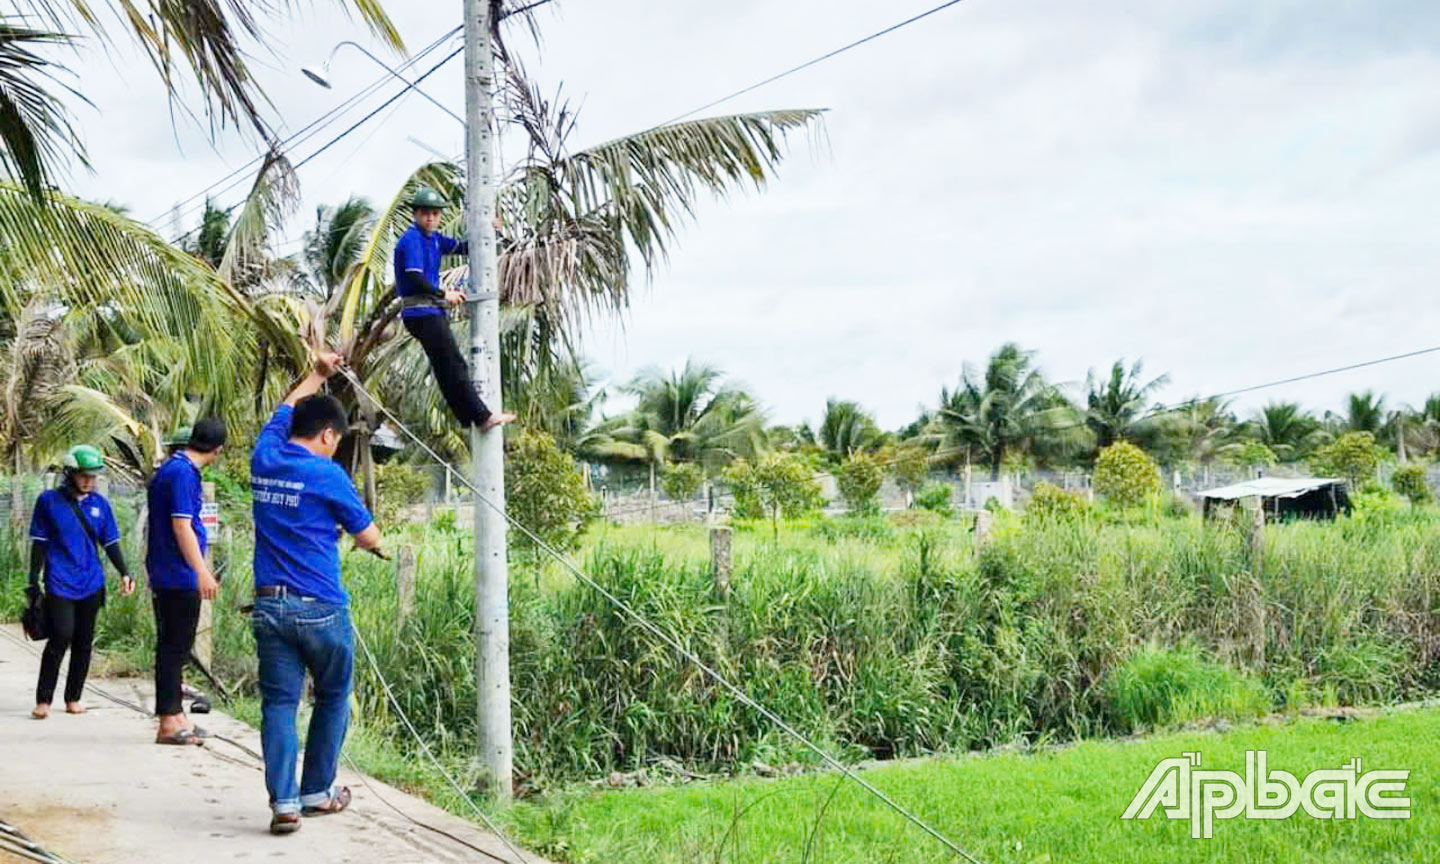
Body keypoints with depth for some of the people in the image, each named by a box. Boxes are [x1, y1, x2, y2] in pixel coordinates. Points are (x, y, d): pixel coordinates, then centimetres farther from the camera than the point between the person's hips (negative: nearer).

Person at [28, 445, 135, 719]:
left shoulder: (100, 504, 8)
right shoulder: (49, 501, 0)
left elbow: (110, 542, 13)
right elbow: (39, 543, 3)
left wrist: (124, 572, 0)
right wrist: (33, 581, 1)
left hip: (91, 584, 4)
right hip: (60, 584, -4)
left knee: (84, 642, 7)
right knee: (61, 638, -14)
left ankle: (73, 698, 19)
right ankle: (43, 700, -3)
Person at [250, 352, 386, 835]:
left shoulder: (264, 459, 5)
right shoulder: (326, 476, -10)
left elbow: (285, 410, 27)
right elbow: (369, 538, 0)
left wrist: (318, 375, 40)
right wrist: (373, 542, 24)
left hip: (270, 607, 4)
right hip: (320, 609, -4)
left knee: (278, 703, 4)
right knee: (333, 699, 14)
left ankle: (283, 802, -4)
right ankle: (317, 793, 20)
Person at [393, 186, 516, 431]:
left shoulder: (433, 238, 16)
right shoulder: (412, 239, -13)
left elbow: (463, 248, 24)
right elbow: (414, 277, -22)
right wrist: (443, 295, -15)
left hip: (433, 312, 10)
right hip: (421, 312, -10)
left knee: (447, 369, 13)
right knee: (454, 366, -9)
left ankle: (470, 419, 18)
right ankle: (483, 418, -9)